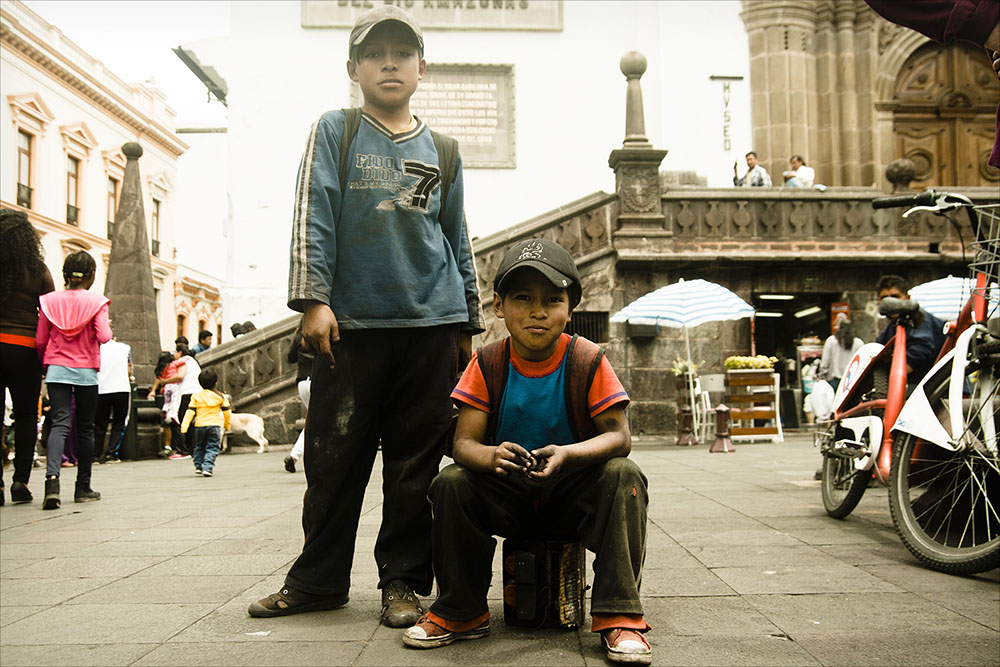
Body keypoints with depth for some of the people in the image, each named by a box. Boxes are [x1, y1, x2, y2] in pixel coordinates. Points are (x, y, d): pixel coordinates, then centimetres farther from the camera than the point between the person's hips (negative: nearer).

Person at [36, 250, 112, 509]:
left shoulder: (49, 300, 3)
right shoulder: (96, 301, -5)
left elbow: (40, 341, 3)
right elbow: (103, 336, -15)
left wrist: (46, 363, 20)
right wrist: (110, 331, 7)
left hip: (56, 370, 1)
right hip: (86, 370, -1)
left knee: (60, 423, -4)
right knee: (85, 427, 10)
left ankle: (52, 477, -30)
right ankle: (83, 488, 17)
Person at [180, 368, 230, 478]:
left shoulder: (196, 397, 2)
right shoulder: (220, 397, 2)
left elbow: (190, 412, -2)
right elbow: (226, 412, 8)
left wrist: (184, 426, -3)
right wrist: (227, 425, 21)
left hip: (200, 425, 2)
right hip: (214, 425, -2)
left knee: (199, 447, 20)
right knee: (212, 448, 0)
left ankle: (198, 466, 16)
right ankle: (207, 468, -13)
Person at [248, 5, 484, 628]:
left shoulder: (443, 150, 14)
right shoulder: (335, 131, 7)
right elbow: (314, 218, -1)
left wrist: (470, 323, 17)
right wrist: (314, 299, -11)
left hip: (431, 324, 2)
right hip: (351, 322, -2)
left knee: (416, 462, 4)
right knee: (335, 457, 4)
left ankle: (404, 580, 16)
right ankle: (319, 580, 18)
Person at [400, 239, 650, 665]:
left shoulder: (587, 362, -11)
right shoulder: (487, 365, -7)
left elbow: (619, 437, -17)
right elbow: (463, 442, -13)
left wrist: (566, 454, -37)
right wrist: (491, 456, -38)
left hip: (574, 494, -1)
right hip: (508, 494, 2)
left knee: (623, 477, -30)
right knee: (450, 483, -24)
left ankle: (617, 614, -26)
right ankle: (461, 611, -9)